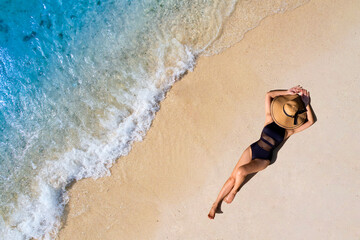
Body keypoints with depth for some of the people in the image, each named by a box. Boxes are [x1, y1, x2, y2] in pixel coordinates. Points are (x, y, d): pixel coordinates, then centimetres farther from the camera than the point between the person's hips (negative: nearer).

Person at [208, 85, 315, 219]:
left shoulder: (289, 131, 1)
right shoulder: (270, 120, 3)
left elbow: (310, 121, 1)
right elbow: (268, 95, 7)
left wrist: (306, 104, 5)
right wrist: (287, 92, 8)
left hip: (264, 159, -2)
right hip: (253, 149, 2)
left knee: (241, 171, -28)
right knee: (233, 177, -6)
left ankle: (233, 191, 2)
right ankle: (216, 204, 5)